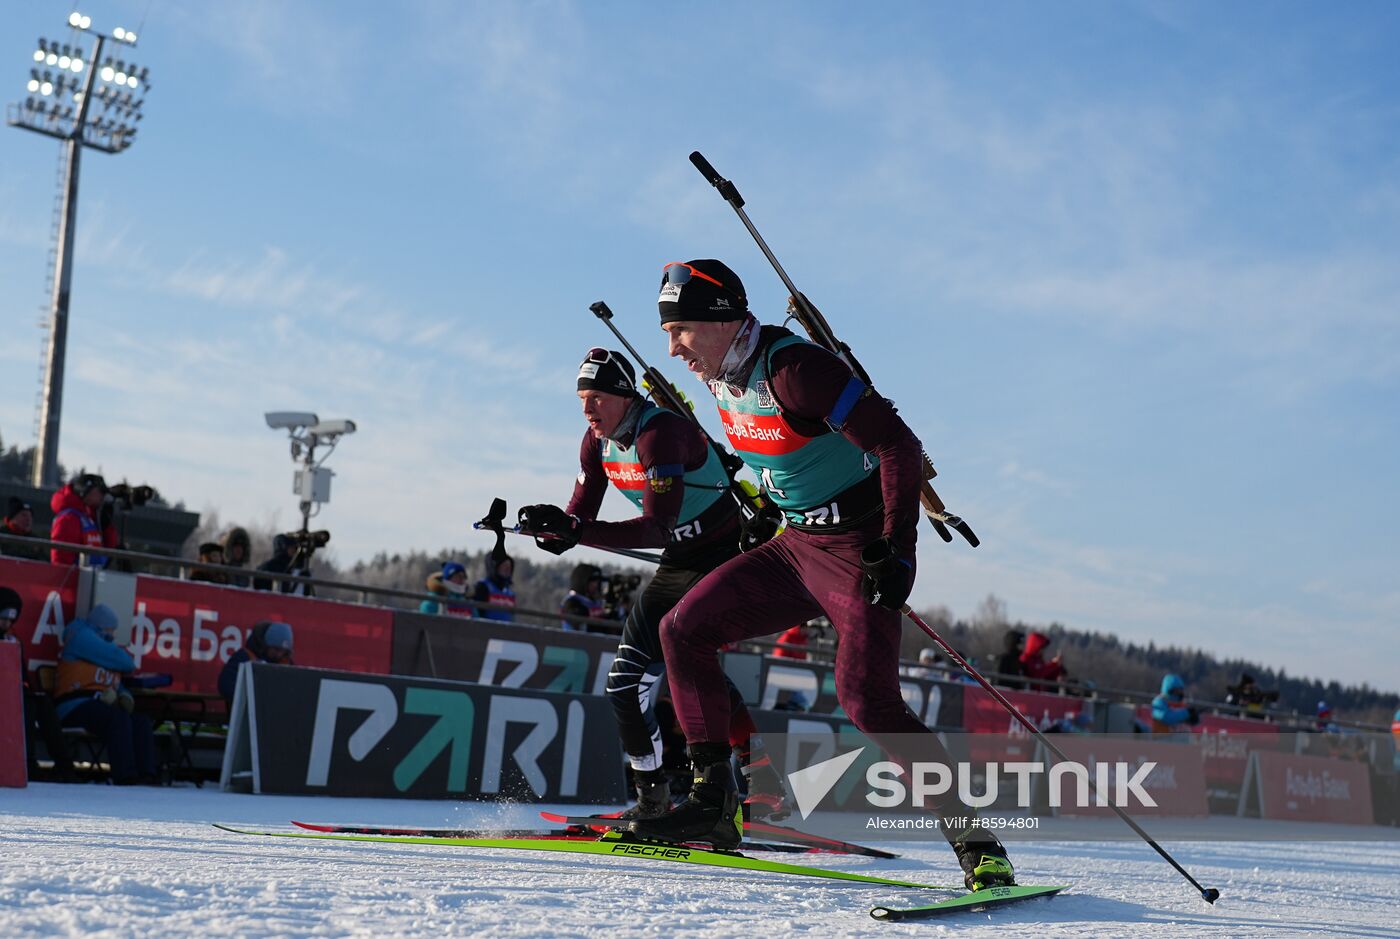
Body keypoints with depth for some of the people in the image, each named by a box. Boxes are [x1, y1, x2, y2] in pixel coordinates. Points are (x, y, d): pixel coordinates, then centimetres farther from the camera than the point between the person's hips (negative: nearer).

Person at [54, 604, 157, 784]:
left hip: (101, 705, 9)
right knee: (119, 718, -33)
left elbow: (119, 686, 27)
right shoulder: (81, 636, 0)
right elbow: (121, 661, -9)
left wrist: (125, 696, 5)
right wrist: (130, 665, 14)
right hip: (75, 706, -9)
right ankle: (125, 778, -42)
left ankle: (146, 776, -28)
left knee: (142, 722, -12)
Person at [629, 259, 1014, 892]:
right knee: (682, 631, 2)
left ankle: (978, 845, -13)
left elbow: (898, 445, -25)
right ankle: (712, 804, 7)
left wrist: (898, 547, -27)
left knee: (866, 701, -21)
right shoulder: (720, 377, 4)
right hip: (796, 545, 9)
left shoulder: (794, 369, -23)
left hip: (860, 548, -9)